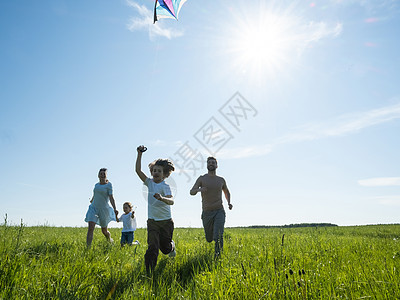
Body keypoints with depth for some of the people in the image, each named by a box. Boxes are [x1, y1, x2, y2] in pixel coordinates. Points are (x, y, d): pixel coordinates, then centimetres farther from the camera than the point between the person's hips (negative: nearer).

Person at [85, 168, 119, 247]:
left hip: (104, 209, -3)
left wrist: (114, 209, -26)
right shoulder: (96, 185, 9)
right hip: (94, 208, 3)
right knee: (90, 228, -17)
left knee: (104, 231, 11)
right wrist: (92, 200, 49)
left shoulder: (108, 184, -5)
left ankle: (109, 238, 44)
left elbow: (111, 197, -14)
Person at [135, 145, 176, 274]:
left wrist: (162, 198, -49)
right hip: (152, 221, 2)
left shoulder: (165, 186, -13)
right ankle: (149, 270, -3)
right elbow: (138, 170, -9)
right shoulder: (149, 182, 1)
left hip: (166, 221, -2)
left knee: (165, 247, 12)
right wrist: (139, 154, -16)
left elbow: (171, 201, -28)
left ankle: (171, 246, 47)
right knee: (153, 246, -11)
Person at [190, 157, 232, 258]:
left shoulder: (221, 180, 6)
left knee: (218, 237, -20)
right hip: (207, 213, 0)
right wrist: (199, 189, -34)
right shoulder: (202, 179, -1)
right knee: (209, 239, 14)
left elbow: (227, 192, 25)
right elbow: (191, 192, -11)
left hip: (219, 211, 0)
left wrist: (229, 203, 6)